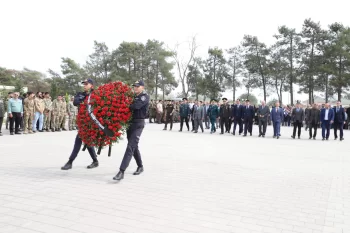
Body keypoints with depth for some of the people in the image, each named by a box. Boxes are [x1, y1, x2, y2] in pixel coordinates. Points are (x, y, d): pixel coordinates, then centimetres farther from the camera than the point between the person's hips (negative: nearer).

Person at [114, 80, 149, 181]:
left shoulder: (145, 97, -7)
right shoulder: (134, 96, 17)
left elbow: (136, 106, -23)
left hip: (138, 124, -8)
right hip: (130, 122, 8)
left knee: (130, 147, -15)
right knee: (134, 146, 15)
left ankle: (121, 171, -20)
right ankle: (140, 166, 31)